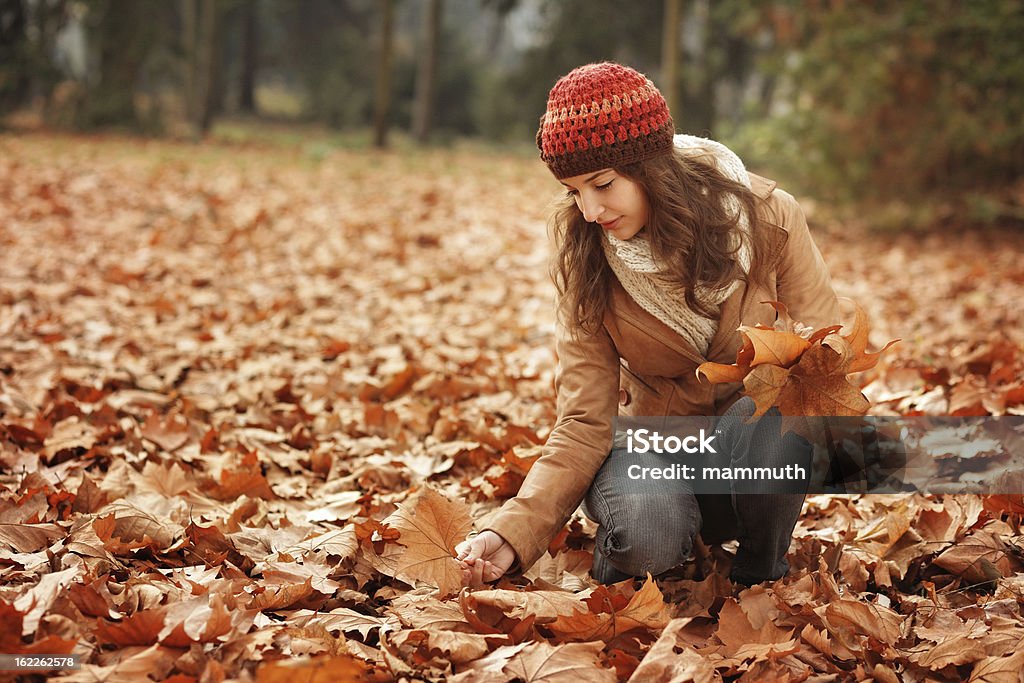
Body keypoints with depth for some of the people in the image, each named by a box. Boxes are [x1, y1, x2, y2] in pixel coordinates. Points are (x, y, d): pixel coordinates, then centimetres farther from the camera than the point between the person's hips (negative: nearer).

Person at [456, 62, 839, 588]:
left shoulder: (764, 215, -15)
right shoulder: (585, 260, -13)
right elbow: (584, 423, -15)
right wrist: (512, 533, -30)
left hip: (754, 430, 0)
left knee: (774, 420, -36)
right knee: (645, 532, -35)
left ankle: (761, 574, -6)